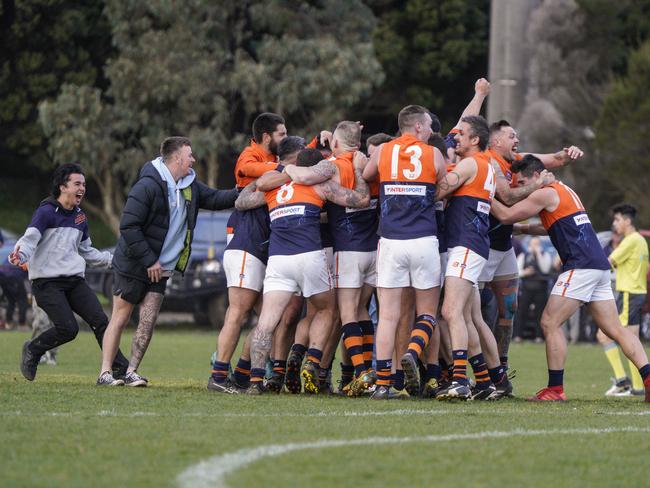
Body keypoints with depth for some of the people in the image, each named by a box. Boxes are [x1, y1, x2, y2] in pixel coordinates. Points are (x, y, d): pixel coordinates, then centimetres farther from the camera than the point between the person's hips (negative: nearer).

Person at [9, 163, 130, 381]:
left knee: (100, 320, -8)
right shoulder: (46, 212, -6)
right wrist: (21, 255, -41)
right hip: (47, 282, -7)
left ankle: (120, 369, -6)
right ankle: (33, 350, 9)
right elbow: (30, 238, -20)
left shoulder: (80, 217, 17)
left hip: (75, 281, 7)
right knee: (68, 328, -18)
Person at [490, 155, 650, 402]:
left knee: (550, 323, -5)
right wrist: (521, 229, 40)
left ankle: (555, 389, -6)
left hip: (580, 266, -9)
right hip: (599, 265, 9)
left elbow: (505, 215, -5)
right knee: (615, 328, 5)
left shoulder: (545, 194, -5)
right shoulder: (563, 190, 24)